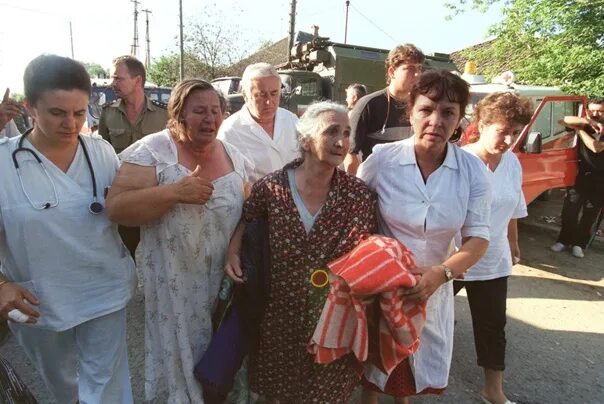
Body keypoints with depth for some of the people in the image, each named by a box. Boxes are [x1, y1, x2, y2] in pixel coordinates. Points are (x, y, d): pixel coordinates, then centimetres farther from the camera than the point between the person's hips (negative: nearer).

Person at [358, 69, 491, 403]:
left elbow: (478, 237, -8)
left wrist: (441, 273, -25)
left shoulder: (472, 170, -10)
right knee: (373, 364, 17)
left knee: (420, 361, 26)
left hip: (433, 286, 3)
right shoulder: (382, 159, -15)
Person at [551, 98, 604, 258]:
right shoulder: (584, 126, 5)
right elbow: (563, 120, -13)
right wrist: (589, 122, -21)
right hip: (579, 175, 2)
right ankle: (564, 240, 14)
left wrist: (580, 130, -14)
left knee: (589, 214, 6)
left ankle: (579, 243, 17)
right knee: (570, 210, 1)